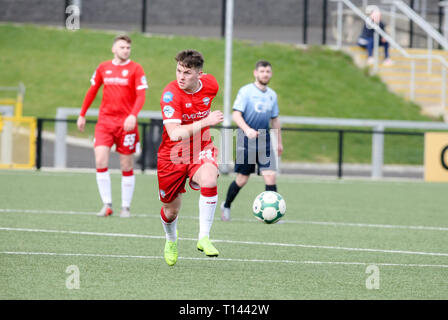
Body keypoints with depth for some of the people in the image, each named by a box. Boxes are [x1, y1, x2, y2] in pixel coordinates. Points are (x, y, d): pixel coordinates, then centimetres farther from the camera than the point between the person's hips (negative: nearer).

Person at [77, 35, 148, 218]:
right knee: (100, 161, -12)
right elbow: (92, 91, 19)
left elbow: (141, 96, -9)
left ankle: (126, 207, 11)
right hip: (105, 120, 2)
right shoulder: (103, 68, 9)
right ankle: (107, 204, -6)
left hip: (126, 123, -2)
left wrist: (133, 115, -25)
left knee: (127, 166, 1)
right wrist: (82, 115, 18)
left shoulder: (135, 69, -1)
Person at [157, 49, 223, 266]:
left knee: (209, 181, -33)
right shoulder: (171, 93, -25)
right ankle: (171, 240, 47)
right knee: (171, 211, 10)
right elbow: (174, 134, -36)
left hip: (200, 150, 2)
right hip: (172, 156, -2)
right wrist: (204, 122, -42)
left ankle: (204, 238, -22)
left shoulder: (210, 84, -9)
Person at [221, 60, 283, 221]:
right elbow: (236, 114, -14)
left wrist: (279, 141, 23)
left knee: (270, 176, -11)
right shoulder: (246, 91, -6)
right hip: (246, 140, -4)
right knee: (242, 179, 1)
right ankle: (226, 206, 24)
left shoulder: (272, 95, 12)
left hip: (264, 139, 4)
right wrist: (247, 129, -30)